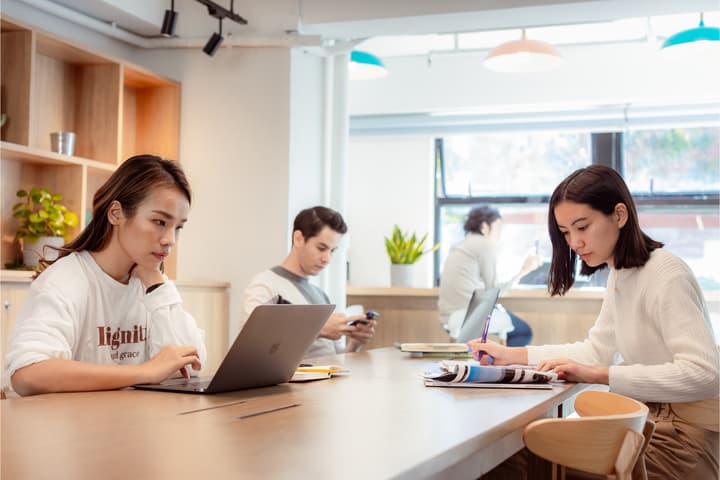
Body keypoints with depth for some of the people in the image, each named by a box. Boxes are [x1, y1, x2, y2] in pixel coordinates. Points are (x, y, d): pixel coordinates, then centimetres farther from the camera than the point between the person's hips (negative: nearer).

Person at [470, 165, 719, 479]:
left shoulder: (666, 276, -18)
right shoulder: (619, 276, 10)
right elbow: (596, 351, 14)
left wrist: (598, 375, -30)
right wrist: (512, 355, 8)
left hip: (680, 437, -8)